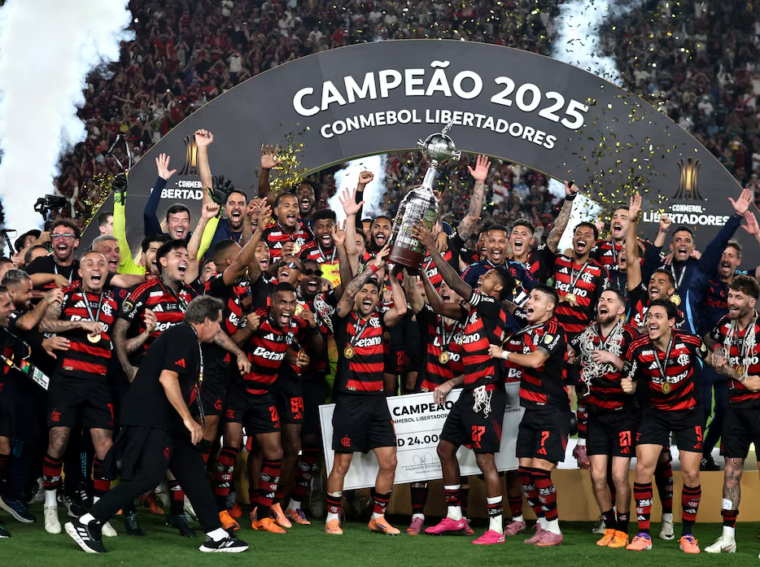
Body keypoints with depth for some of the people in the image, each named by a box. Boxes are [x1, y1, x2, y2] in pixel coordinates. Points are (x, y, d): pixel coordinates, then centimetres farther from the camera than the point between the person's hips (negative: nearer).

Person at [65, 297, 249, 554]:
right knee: (148, 475, -18)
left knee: (193, 470, 9)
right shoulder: (184, 335, -11)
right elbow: (167, 378, -21)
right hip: (150, 418, -11)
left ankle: (216, 536, 12)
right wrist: (187, 419, -19)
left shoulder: (185, 337, 20)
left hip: (164, 420, 11)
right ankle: (86, 523, -14)